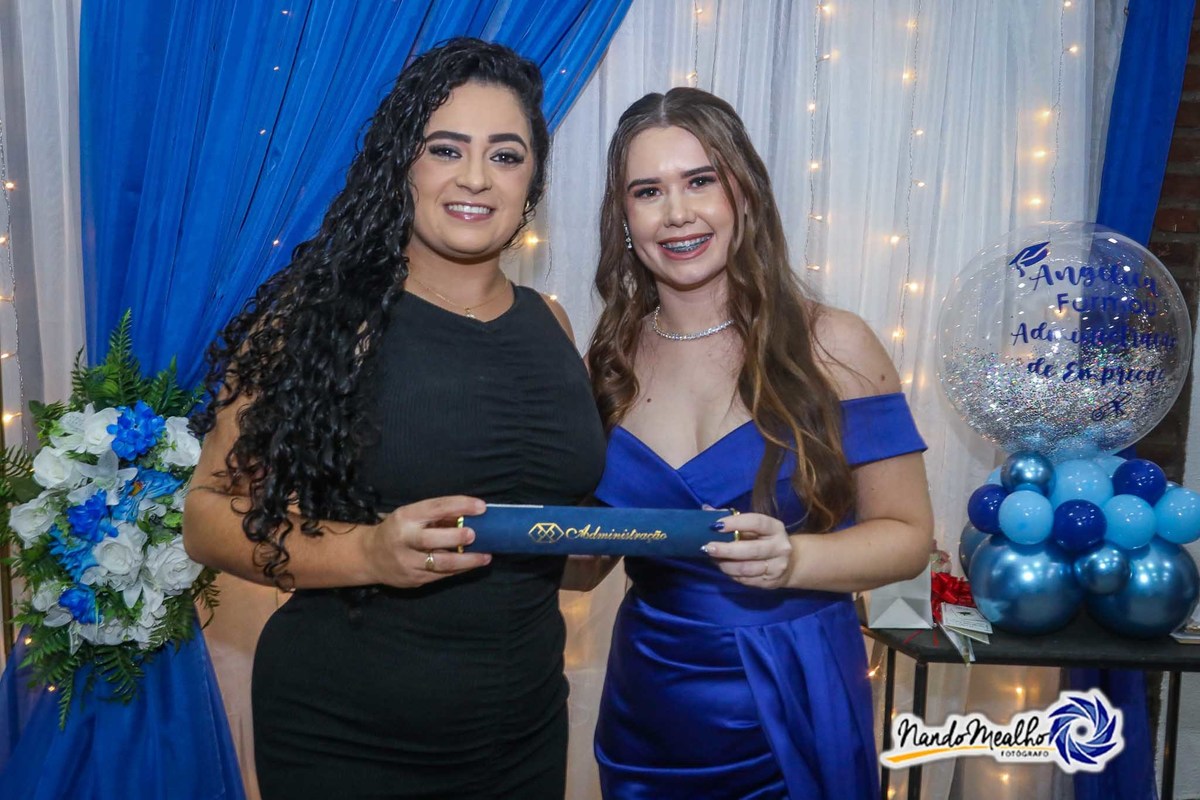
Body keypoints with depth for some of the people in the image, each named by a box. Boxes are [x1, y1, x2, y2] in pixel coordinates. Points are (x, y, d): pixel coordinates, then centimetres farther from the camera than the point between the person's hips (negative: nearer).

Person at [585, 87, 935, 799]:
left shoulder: (830, 347, -10)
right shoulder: (613, 360, -2)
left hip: (793, 713, -2)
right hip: (646, 710, 3)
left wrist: (790, 558, -24)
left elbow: (908, 534, -7)